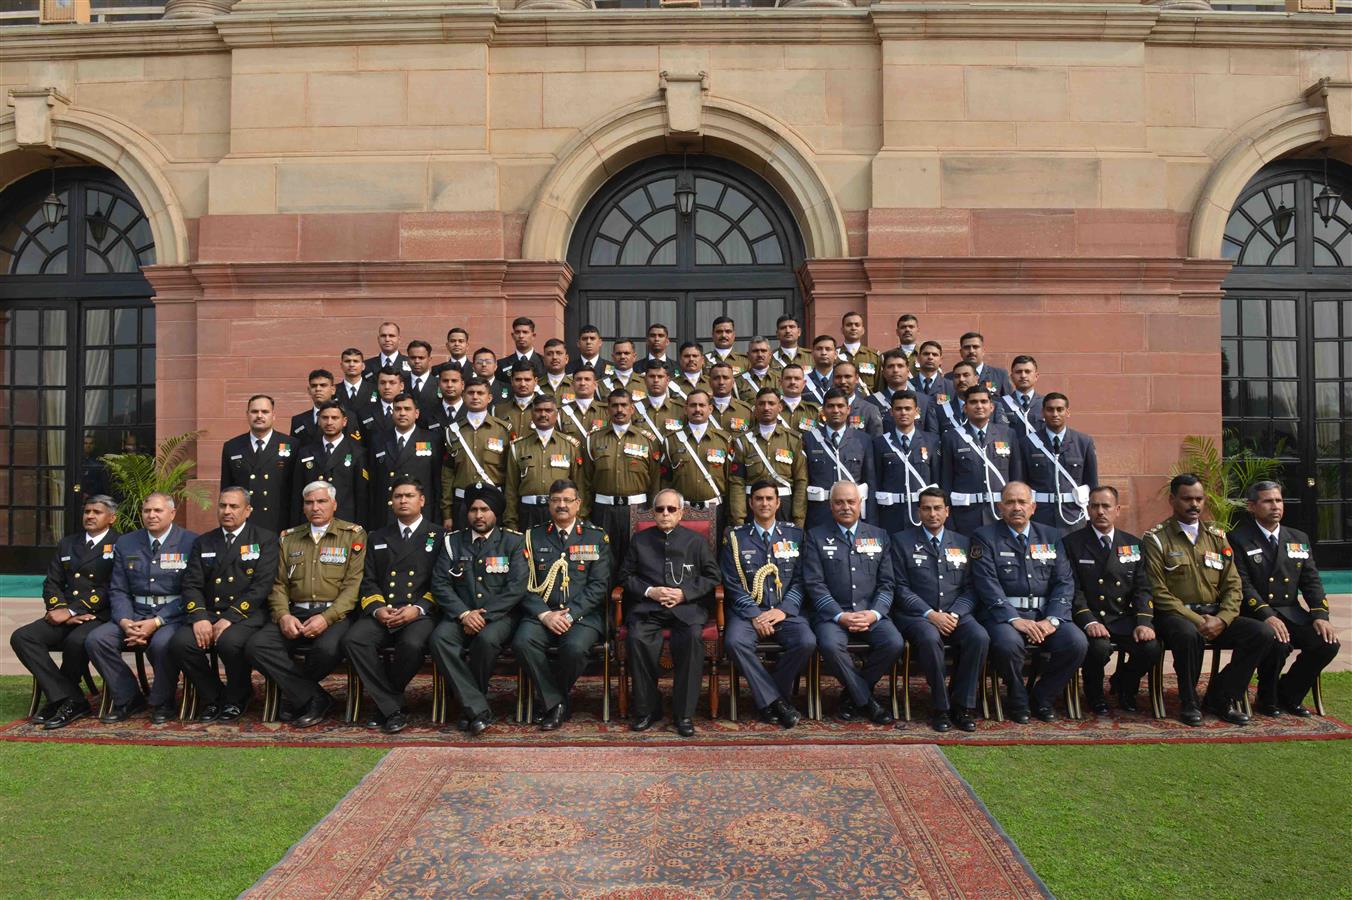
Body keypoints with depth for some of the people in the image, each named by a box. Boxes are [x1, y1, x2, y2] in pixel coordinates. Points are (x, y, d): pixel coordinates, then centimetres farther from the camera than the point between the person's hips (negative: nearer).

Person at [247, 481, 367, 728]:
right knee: (257, 645, -24)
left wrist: (327, 618, -18)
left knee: (327, 648, -36)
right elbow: (278, 584, 13)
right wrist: (283, 615, -7)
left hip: (335, 614, -4)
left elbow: (353, 585, -5)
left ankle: (295, 695, -1)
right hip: (295, 614, 4)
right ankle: (315, 698, -11)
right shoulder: (289, 538, 17)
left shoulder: (354, 535, 4)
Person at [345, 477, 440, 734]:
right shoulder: (377, 538, 23)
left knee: (412, 644, -36)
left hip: (421, 614, -3)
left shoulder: (438, 536, 11)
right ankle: (393, 708, -18)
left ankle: (383, 702, -7)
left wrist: (418, 608, -12)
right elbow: (368, 581, 15)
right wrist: (377, 609, -5)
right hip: (381, 615, 3)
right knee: (353, 639, -27)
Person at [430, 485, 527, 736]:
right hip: (460, 614, 2)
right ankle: (478, 708, -28)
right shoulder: (452, 542, 13)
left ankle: (468, 705, -12)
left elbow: (517, 587, -6)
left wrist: (485, 615, -15)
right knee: (440, 637, -30)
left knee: (487, 639, -35)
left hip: (500, 615, -2)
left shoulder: (514, 542, 5)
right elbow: (440, 584, 3)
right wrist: (464, 614, -13)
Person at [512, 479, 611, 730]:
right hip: (541, 613, 2)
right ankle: (555, 704, -12)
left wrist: (570, 615, -12)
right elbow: (525, 584, 4)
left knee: (575, 647, -33)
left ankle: (553, 698, -2)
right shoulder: (533, 537, 13)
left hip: (583, 615, -1)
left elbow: (598, 585, 0)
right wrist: (545, 614, -12)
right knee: (522, 642, -30)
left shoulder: (596, 538, 9)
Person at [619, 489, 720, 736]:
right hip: (648, 606, 1)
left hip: (687, 606, -1)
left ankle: (684, 713, -22)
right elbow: (626, 576, 13)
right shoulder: (639, 540, 19)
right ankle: (647, 709, -16)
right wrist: (649, 591, -5)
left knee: (692, 638, -33)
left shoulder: (696, 541, 16)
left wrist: (685, 593, -5)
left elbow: (711, 577, 11)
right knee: (637, 638, -31)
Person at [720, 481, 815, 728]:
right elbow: (732, 584, 1)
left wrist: (783, 610, -10)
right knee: (734, 641, -32)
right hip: (748, 610, -1)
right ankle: (776, 700, -18)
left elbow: (800, 580, 6)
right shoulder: (735, 536, 8)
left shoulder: (795, 535, 13)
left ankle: (767, 698, -8)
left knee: (807, 642, -28)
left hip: (785, 611, 1)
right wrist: (754, 615, -12)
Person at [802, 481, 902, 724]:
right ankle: (866, 700, -9)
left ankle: (852, 695, -2)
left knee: (894, 643, -26)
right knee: (830, 645, -33)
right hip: (832, 613, -2)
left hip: (871, 613, 3)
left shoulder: (879, 537, 15)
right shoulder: (816, 537, 6)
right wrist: (840, 616, -14)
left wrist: (874, 613, -9)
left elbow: (886, 584, 10)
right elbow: (814, 584, -2)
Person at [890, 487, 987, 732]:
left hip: (955, 614, 3)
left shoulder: (962, 544, 16)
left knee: (980, 637, -27)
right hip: (916, 615, -3)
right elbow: (901, 588, -3)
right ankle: (940, 707, -19)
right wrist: (930, 614, -15)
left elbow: (969, 588, 11)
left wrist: (955, 614, -9)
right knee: (930, 638, -36)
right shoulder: (902, 542, 5)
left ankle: (963, 705, -13)